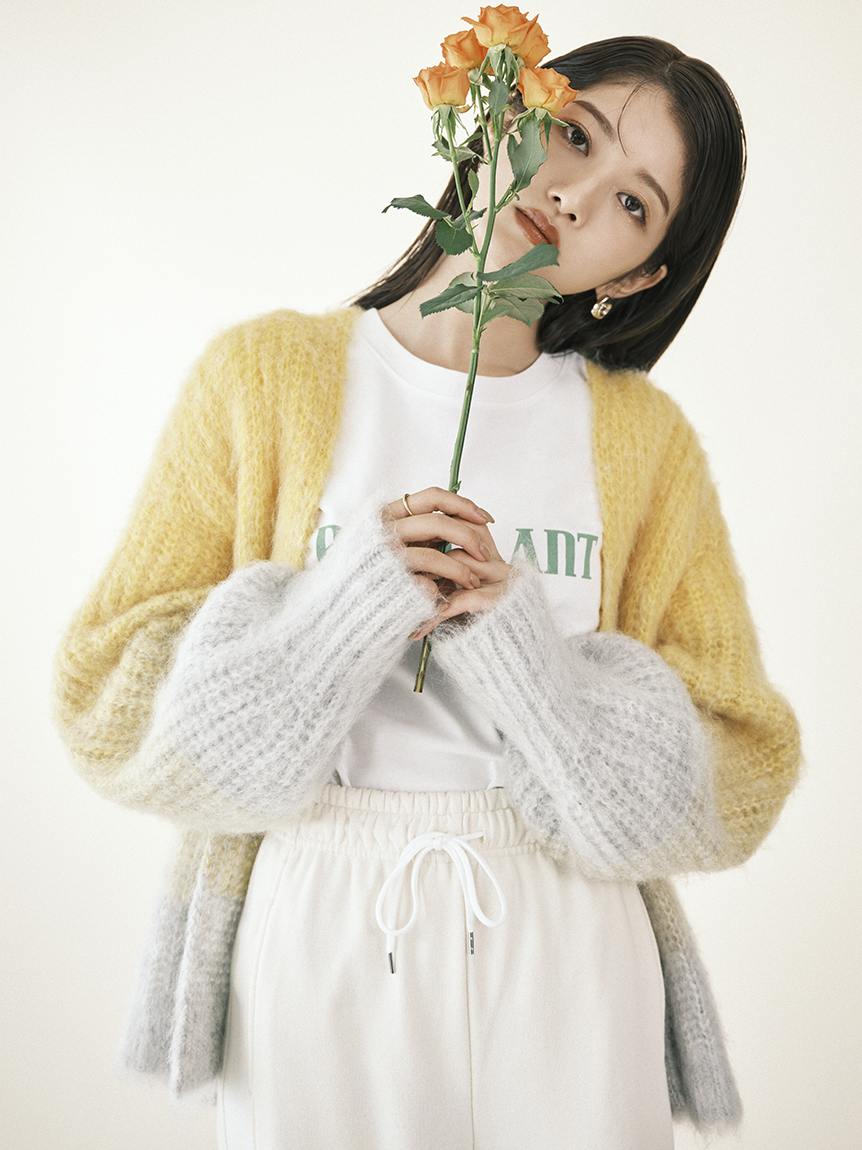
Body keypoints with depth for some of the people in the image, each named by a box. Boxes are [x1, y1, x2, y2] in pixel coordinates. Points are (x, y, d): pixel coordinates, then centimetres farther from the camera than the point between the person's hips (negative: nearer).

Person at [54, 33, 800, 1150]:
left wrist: (526, 655, -17)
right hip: (315, 931, 0)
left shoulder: (644, 436, 0)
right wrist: (341, 610, -20)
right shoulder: (265, 373, -2)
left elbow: (736, 776, -1)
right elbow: (110, 703, -4)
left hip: (565, 944, 1)